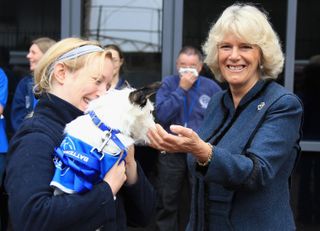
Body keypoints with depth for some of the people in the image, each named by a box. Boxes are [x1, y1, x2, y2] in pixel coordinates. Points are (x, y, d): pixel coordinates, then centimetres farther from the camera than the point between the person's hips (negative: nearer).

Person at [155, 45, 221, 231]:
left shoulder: (212, 87, -2)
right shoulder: (168, 84, -1)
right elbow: (161, 115, -15)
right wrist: (181, 89, -15)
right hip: (171, 152, 0)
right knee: (167, 203, 10)